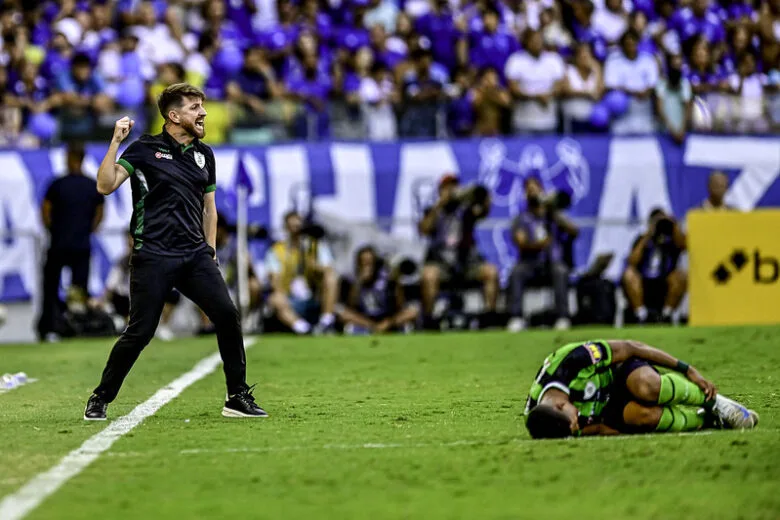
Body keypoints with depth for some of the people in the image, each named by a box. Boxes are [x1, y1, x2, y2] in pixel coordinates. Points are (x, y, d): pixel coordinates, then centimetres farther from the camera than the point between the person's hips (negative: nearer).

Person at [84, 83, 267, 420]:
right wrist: (115, 142, -18)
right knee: (140, 332, -6)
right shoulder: (145, 149, -1)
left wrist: (210, 250, 16)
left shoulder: (204, 154, 15)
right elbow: (105, 186, -11)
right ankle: (100, 399, 13)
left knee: (227, 316, -10)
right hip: (153, 257, -5)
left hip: (195, 256, 5)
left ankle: (238, 398, 1)